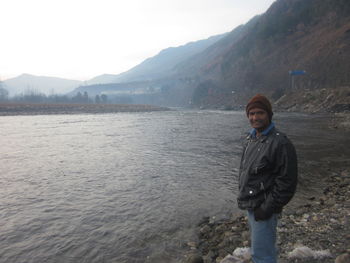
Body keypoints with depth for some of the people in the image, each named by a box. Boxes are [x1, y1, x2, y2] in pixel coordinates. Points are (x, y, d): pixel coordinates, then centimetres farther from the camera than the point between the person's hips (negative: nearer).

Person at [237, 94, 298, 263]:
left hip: (263, 210, -8)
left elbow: (287, 182, -21)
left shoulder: (280, 143, -18)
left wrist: (268, 208, -19)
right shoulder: (251, 139, 8)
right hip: (251, 207, 8)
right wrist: (242, 196, 13)